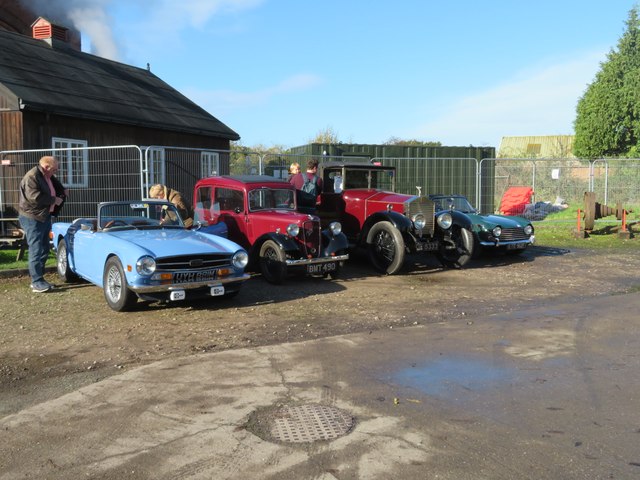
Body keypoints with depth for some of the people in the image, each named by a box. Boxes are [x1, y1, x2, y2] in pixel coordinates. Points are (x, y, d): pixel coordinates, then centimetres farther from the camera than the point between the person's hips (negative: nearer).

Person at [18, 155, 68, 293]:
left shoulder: (48, 177, 12)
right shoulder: (31, 177, -17)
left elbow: (56, 184, 30)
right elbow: (35, 197, -27)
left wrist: (63, 190, 8)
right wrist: (53, 200, -17)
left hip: (44, 217, 10)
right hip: (32, 218, -10)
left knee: (44, 249, 12)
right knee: (36, 250, -9)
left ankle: (38, 279, 21)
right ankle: (37, 283, -5)